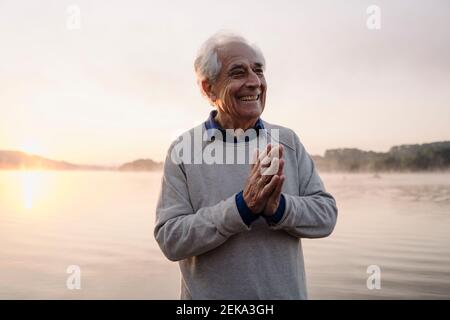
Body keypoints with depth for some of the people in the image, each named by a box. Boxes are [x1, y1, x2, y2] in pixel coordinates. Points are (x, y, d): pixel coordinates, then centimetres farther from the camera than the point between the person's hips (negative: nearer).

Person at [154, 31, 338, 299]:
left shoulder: (288, 141, -2)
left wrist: (279, 208, -23)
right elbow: (170, 239, -15)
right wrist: (242, 207, -26)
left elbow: (326, 215, -4)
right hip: (209, 293, -2)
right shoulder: (183, 150, -10)